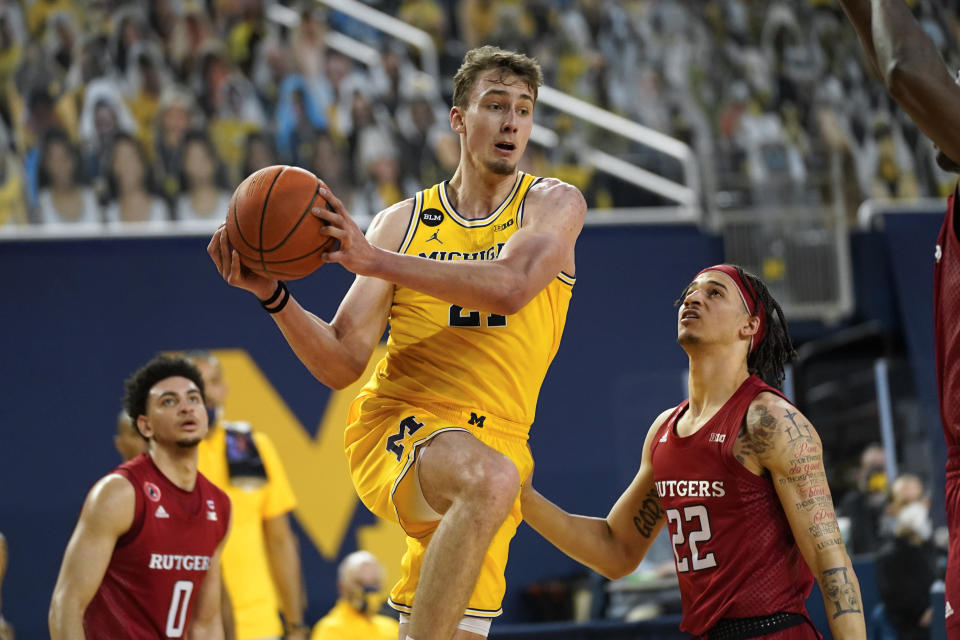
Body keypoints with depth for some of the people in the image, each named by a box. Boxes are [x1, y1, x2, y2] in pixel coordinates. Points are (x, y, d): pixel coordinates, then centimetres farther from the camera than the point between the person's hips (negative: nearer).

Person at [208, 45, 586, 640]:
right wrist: (273, 295, -14)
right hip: (396, 424, -2)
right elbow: (341, 363, 4)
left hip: (495, 442, 2)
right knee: (489, 479, -36)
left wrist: (373, 261, -24)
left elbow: (509, 286, -19)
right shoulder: (402, 222, 9)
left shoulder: (553, 205, 4)